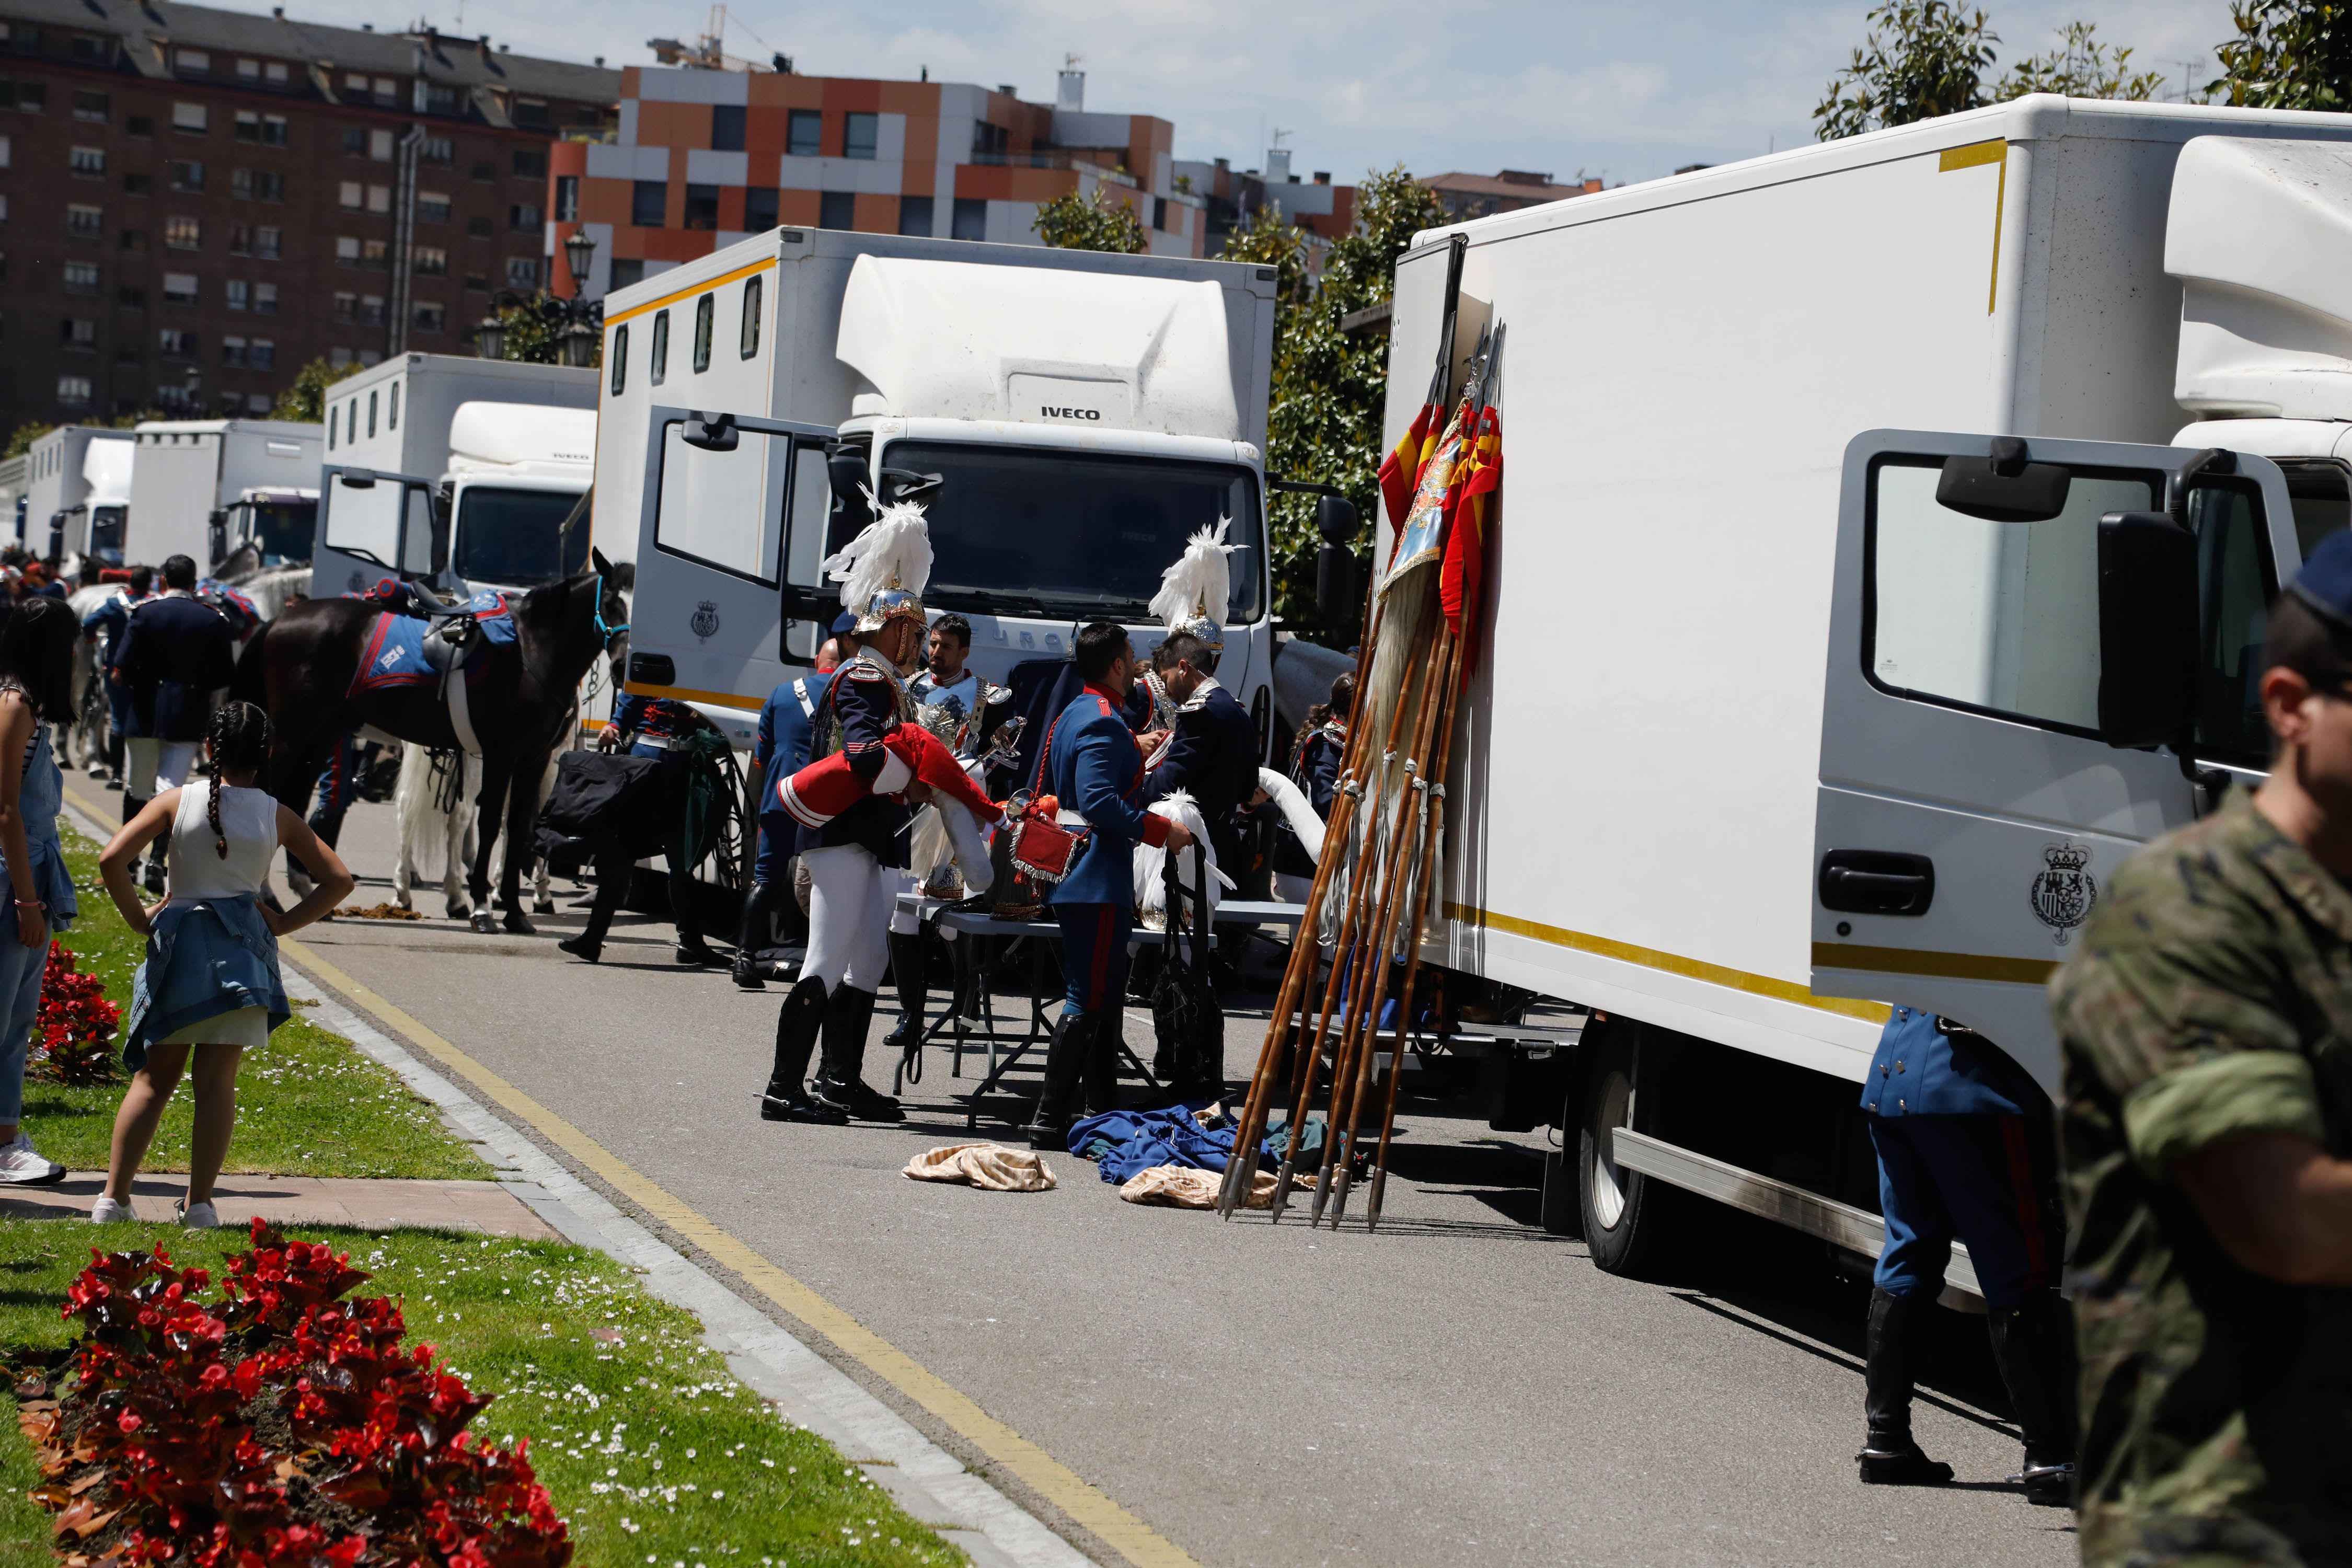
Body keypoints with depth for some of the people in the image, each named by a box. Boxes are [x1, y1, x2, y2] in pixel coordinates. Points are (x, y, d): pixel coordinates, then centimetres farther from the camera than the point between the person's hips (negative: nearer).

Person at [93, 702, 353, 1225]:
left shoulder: (176, 802, -2)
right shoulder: (277, 817, 2)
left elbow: (112, 858, -11)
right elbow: (338, 880, 2)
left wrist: (138, 918, 1)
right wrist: (284, 923, 5)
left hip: (178, 942, 0)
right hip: (242, 947, 0)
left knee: (154, 1079, 9)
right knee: (217, 1080, 2)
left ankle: (114, 1197, 4)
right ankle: (199, 1202, -2)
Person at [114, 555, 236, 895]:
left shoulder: (145, 613, -4)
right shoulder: (213, 620, -2)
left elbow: (124, 667, -10)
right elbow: (225, 675, -3)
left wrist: (142, 684, 11)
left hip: (146, 711, 0)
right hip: (189, 715, 0)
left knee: (137, 788, 14)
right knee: (170, 788, -3)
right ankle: (157, 858, -20)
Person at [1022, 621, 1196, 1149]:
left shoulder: (1072, 715, 16)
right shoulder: (1105, 723, -16)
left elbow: (1045, 792, 24)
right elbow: (1098, 801, -26)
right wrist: (1161, 830, -19)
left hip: (1077, 878, 11)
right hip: (1099, 882, -11)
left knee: (1105, 996, 16)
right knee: (1088, 1003, -9)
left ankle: (1104, 1111, 23)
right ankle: (1049, 1121, -10)